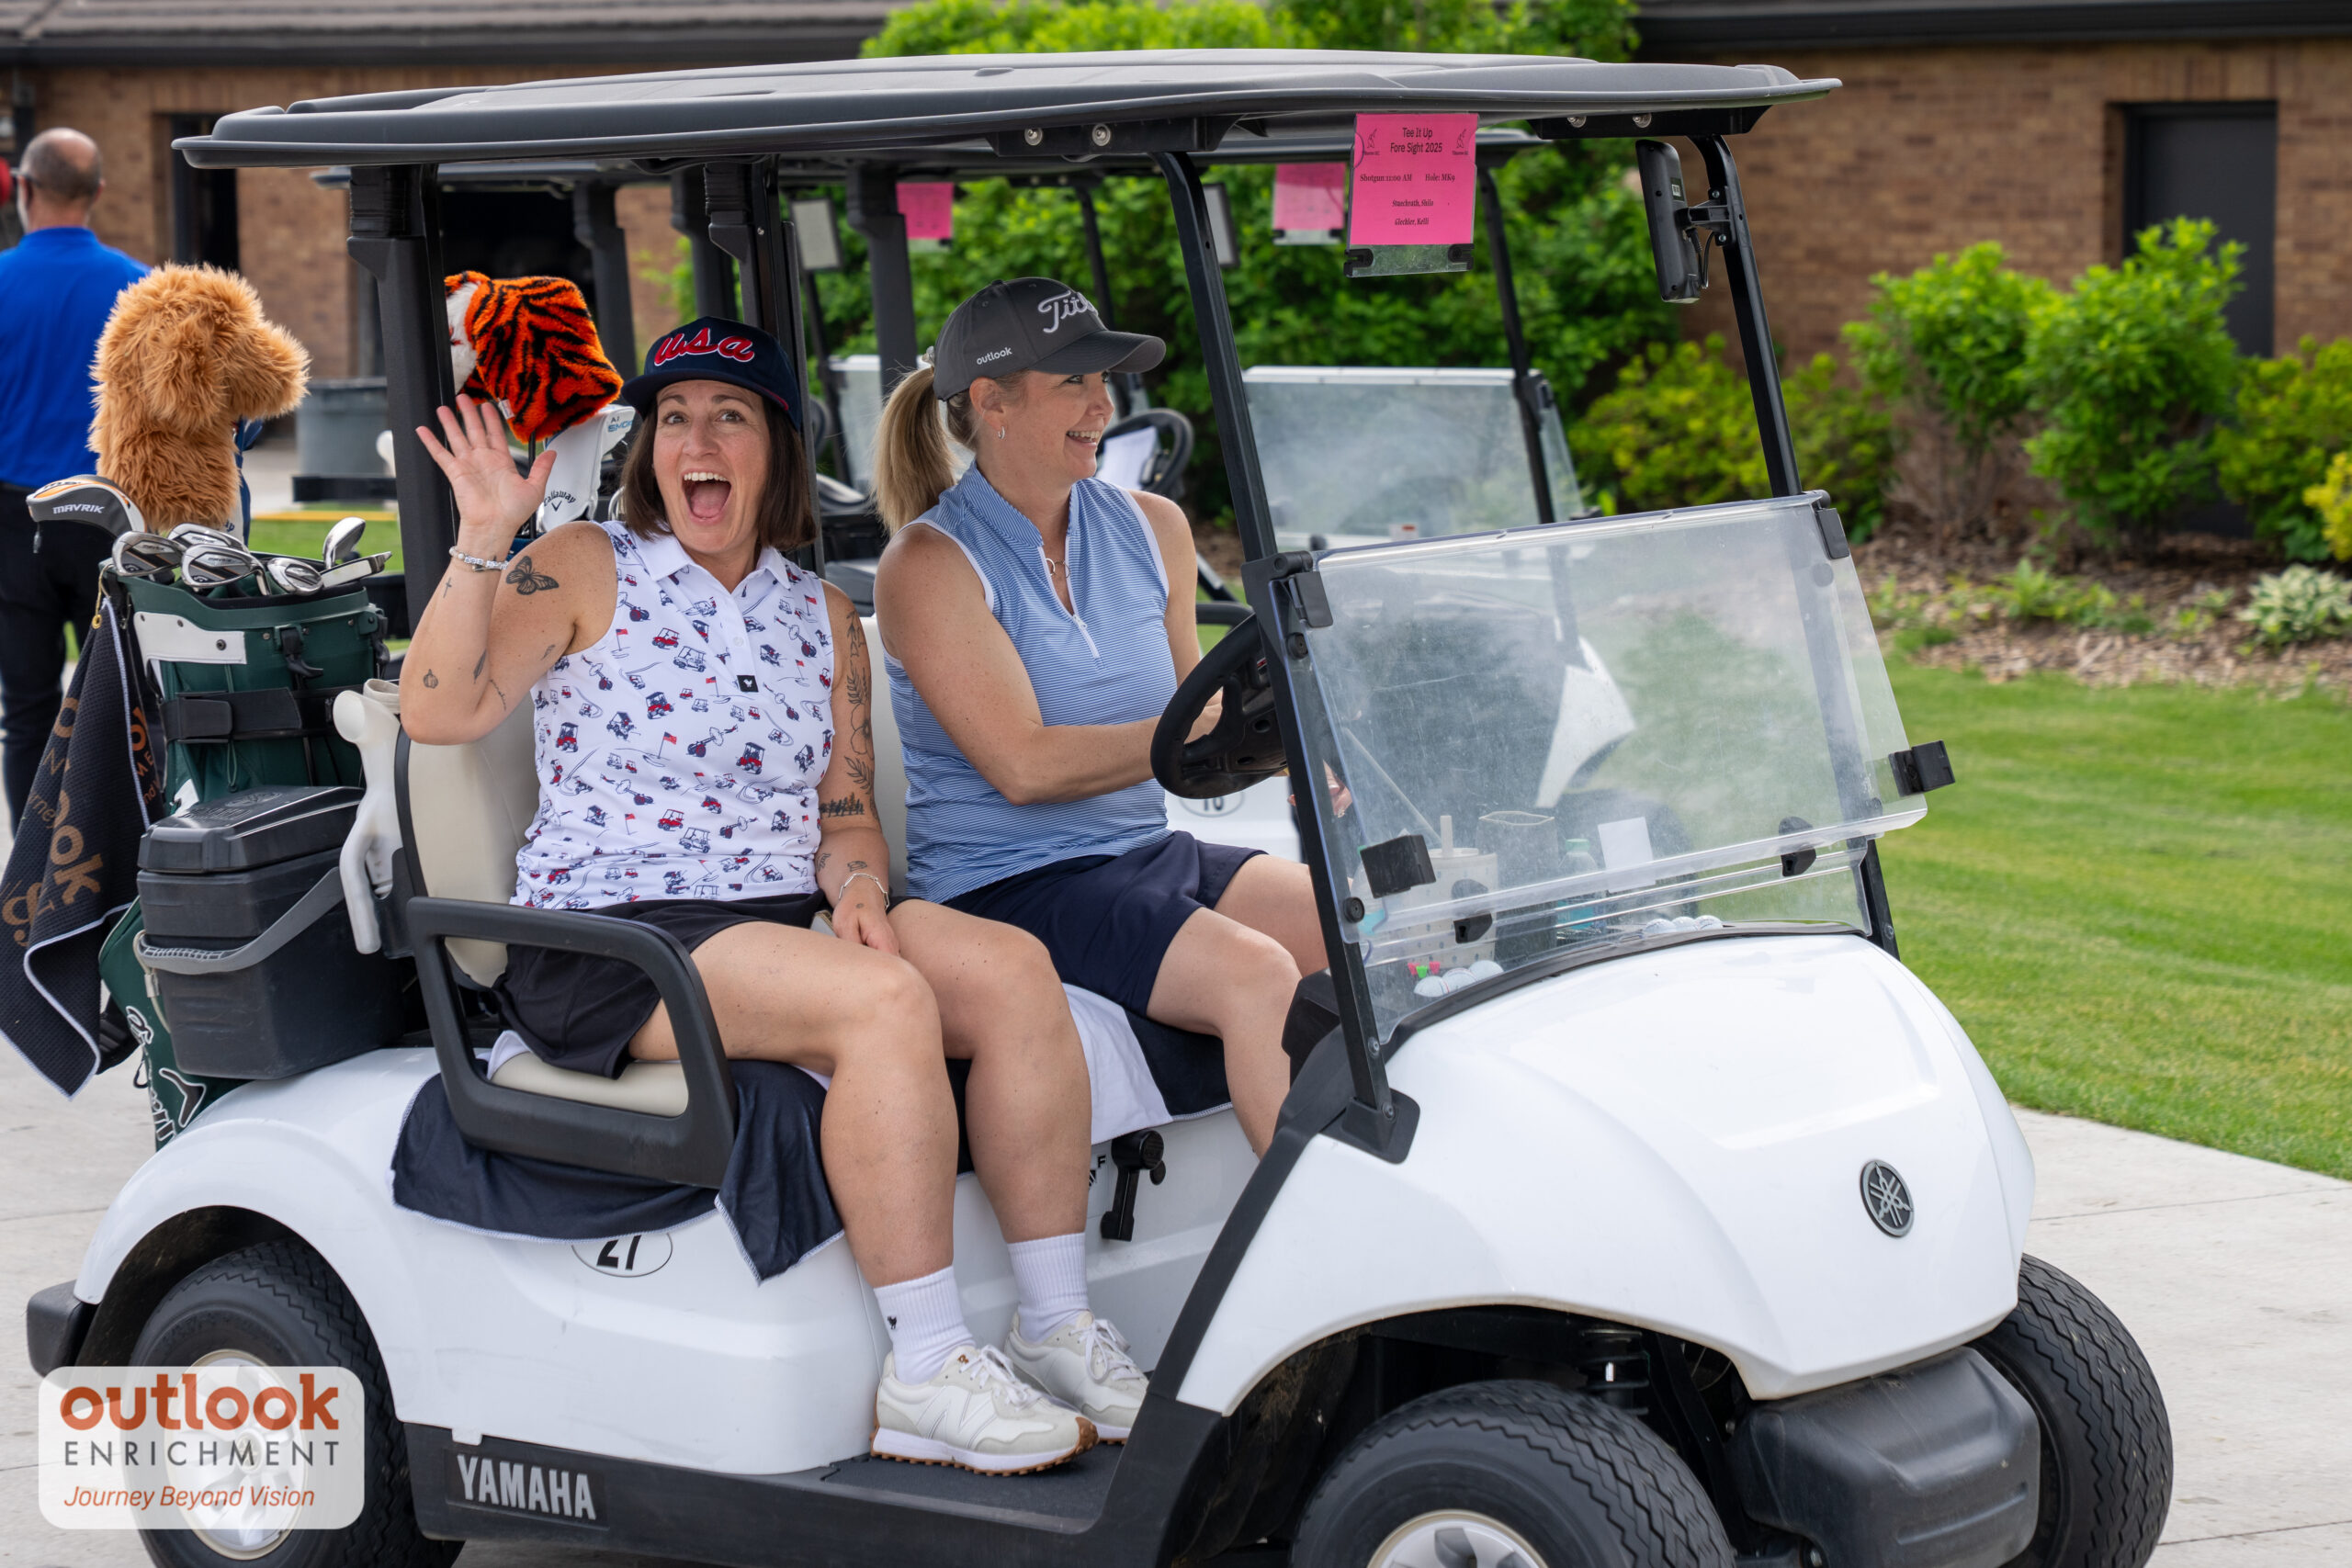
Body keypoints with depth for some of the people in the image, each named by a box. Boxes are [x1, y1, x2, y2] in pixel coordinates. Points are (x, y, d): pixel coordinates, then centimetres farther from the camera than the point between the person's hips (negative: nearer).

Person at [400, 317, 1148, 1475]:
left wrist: (856, 888, -5)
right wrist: (483, 543, -21)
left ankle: (1059, 1331, -14)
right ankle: (924, 1380, -29)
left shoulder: (820, 619, 17)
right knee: (884, 1002, -32)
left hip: (787, 920, 6)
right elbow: (439, 711, -11)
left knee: (1013, 969, -19)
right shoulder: (584, 574, 2)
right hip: (608, 945, -6)